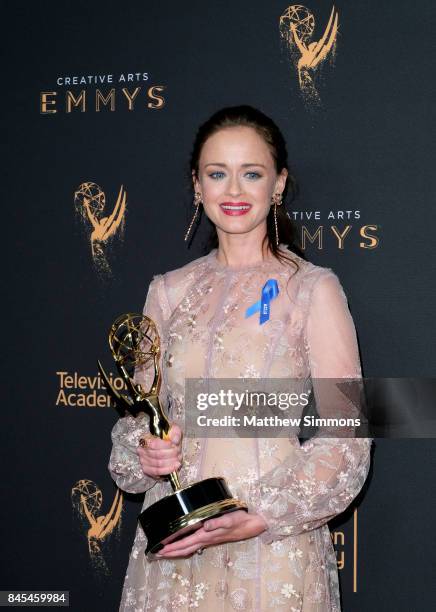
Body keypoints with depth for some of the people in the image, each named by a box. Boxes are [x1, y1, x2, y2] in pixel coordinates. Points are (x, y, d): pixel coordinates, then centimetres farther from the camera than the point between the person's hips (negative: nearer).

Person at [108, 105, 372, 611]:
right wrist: (145, 449, -8)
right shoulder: (168, 291, 6)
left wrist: (256, 519, -18)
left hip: (274, 548, -3)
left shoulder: (313, 289, -7)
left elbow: (344, 437, -9)